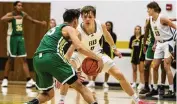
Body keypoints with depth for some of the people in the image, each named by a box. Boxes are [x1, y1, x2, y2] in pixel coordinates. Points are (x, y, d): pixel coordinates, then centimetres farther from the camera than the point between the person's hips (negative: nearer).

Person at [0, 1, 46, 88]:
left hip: (20, 37, 5)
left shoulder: (23, 14, 4)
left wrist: (41, 23, 2)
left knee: (24, 59, 2)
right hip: (12, 37, -5)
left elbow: (32, 20, 19)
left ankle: (29, 80, -2)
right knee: (11, 59, -2)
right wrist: (14, 17, -47)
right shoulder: (10, 14, -14)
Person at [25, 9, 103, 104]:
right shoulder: (70, 29, 11)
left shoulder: (54, 29, 35)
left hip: (37, 60, 7)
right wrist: (98, 59, 2)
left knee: (48, 94, 22)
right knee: (79, 86, 1)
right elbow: (80, 48, -6)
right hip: (52, 58, -7)